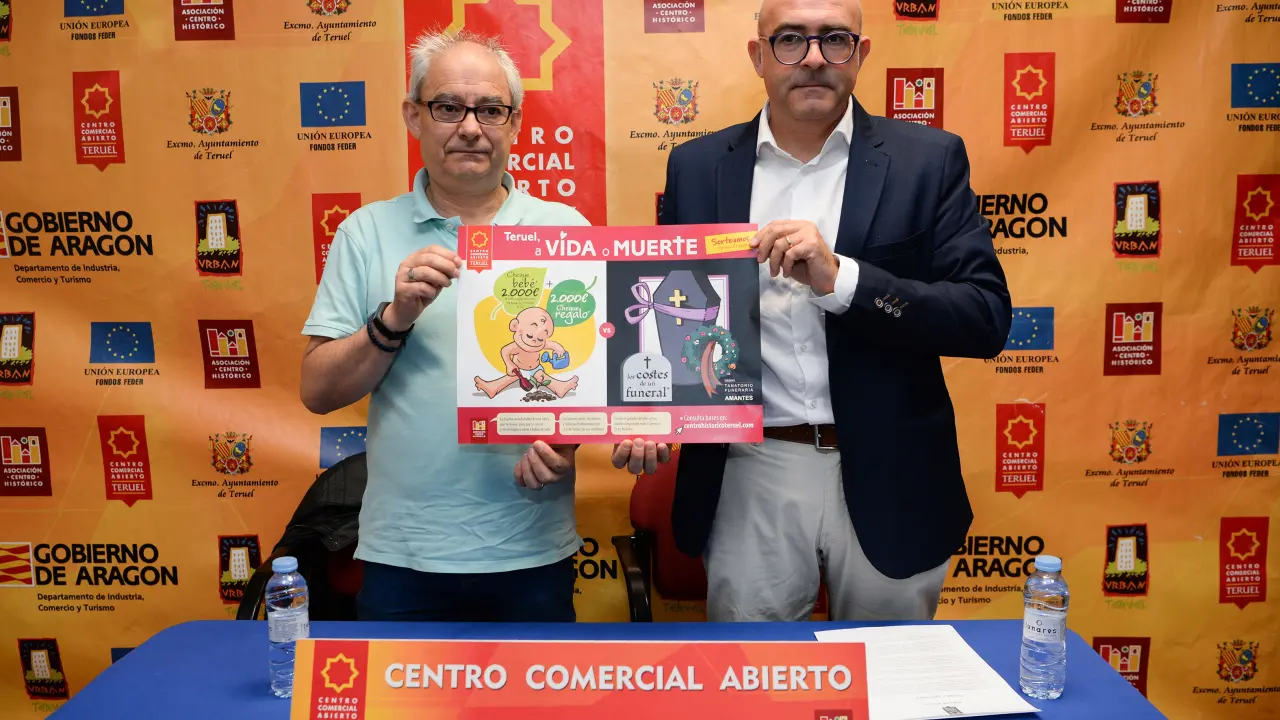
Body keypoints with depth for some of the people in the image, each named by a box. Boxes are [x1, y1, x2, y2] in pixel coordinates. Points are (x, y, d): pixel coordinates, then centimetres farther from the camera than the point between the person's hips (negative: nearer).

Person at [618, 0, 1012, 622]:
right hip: (748, 478, 1)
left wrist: (839, 278, -22)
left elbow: (987, 320, -10)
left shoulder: (929, 160, -2)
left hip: (888, 481, 0)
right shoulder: (697, 166, 3)